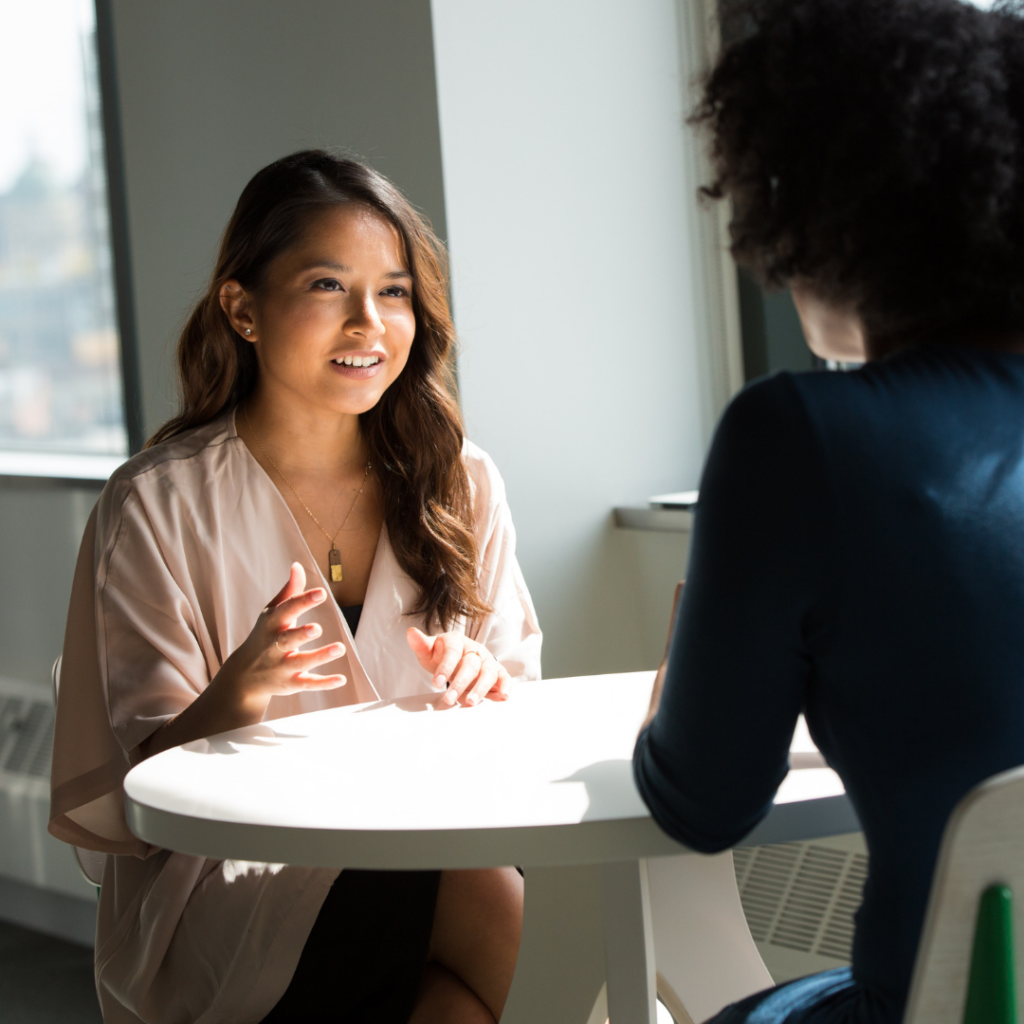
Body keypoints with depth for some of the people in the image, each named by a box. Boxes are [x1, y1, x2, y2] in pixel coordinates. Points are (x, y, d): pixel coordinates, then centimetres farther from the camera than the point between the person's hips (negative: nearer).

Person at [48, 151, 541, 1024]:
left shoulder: (457, 484, 8)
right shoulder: (159, 507, -3)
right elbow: (146, 784, -5)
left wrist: (486, 685, -12)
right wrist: (237, 696, -26)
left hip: (428, 850, 5)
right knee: (506, 911, -30)